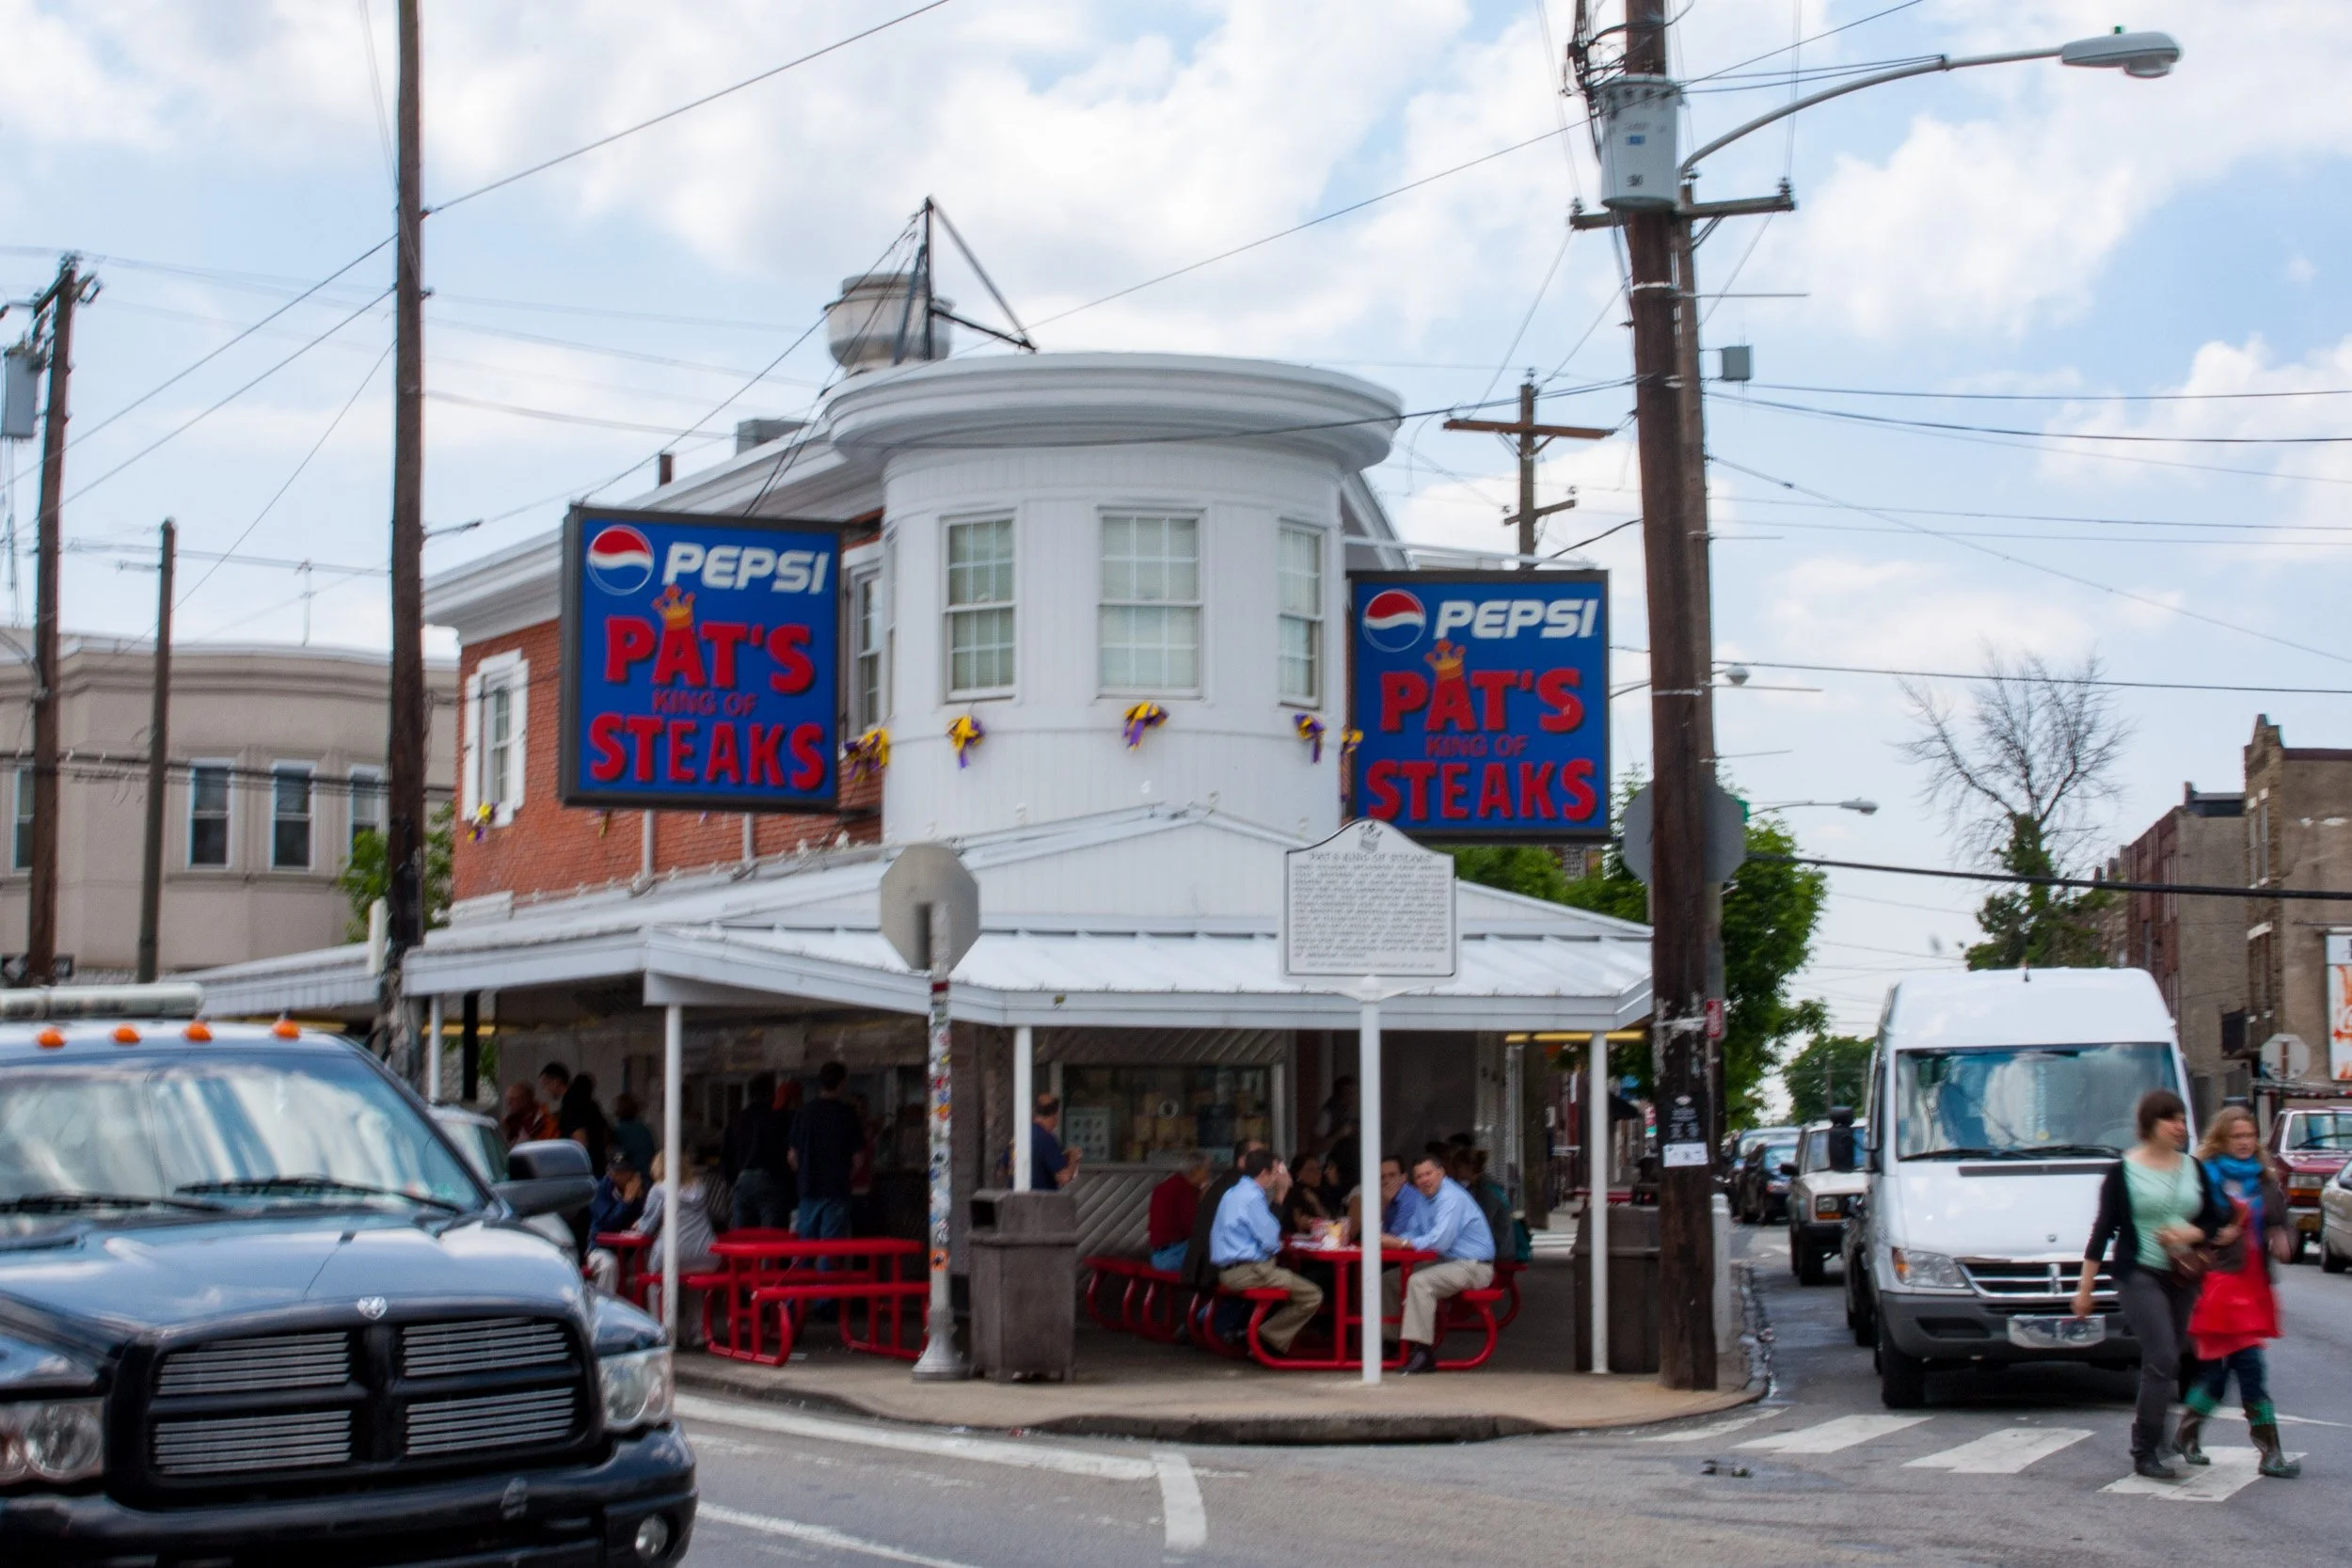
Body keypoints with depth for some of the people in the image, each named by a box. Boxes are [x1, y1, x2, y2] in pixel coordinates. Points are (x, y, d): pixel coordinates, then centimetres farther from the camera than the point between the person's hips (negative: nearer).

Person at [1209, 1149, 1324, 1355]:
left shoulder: (1233, 1193, 16)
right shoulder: (1252, 1197, -15)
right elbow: (1271, 1242, -15)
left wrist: (1279, 1194, 19)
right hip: (1247, 1273, -10)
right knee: (1312, 1296, -9)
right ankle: (1269, 1337, -5)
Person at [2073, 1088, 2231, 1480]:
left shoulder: (2193, 1168, 11)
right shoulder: (2124, 1171, -4)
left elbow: (2214, 1220, 13)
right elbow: (2103, 1229, -3)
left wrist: (2191, 1233, -10)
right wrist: (2085, 1287, -4)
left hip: (2182, 1277, 5)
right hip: (2139, 1274, -5)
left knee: (2166, 1363, 8)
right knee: (2162, 1359, -15)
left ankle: (2148, 1437, 23)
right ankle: (2145, 1453, -11)